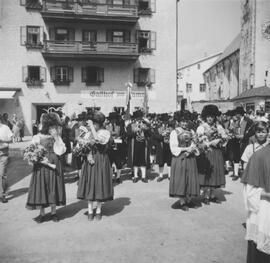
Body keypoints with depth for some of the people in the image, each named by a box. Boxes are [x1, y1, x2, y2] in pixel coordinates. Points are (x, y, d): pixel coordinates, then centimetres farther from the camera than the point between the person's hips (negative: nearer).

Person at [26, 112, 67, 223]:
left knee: (54, 188, 6)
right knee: (41, 189, 1)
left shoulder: (57, 138, 4)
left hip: (55, 166, 2)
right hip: (42, 167, -2)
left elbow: (60, 152, -8)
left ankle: (53, 212, 18)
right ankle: (42, 214, 14)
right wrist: (47, 163, -14)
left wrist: (56, 138, -14)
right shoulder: (37, 138, -3)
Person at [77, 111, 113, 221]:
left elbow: (98, 140, -22)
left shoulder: (105, 132, -5)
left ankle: (98, 211, 18)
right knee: (89, 185, 5)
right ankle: (90, 211, 16)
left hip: (101, 161, -3)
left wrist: (92, 126, -18)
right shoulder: (89, 133, 9)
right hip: (89, 160, 4)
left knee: (99, 185, 3)